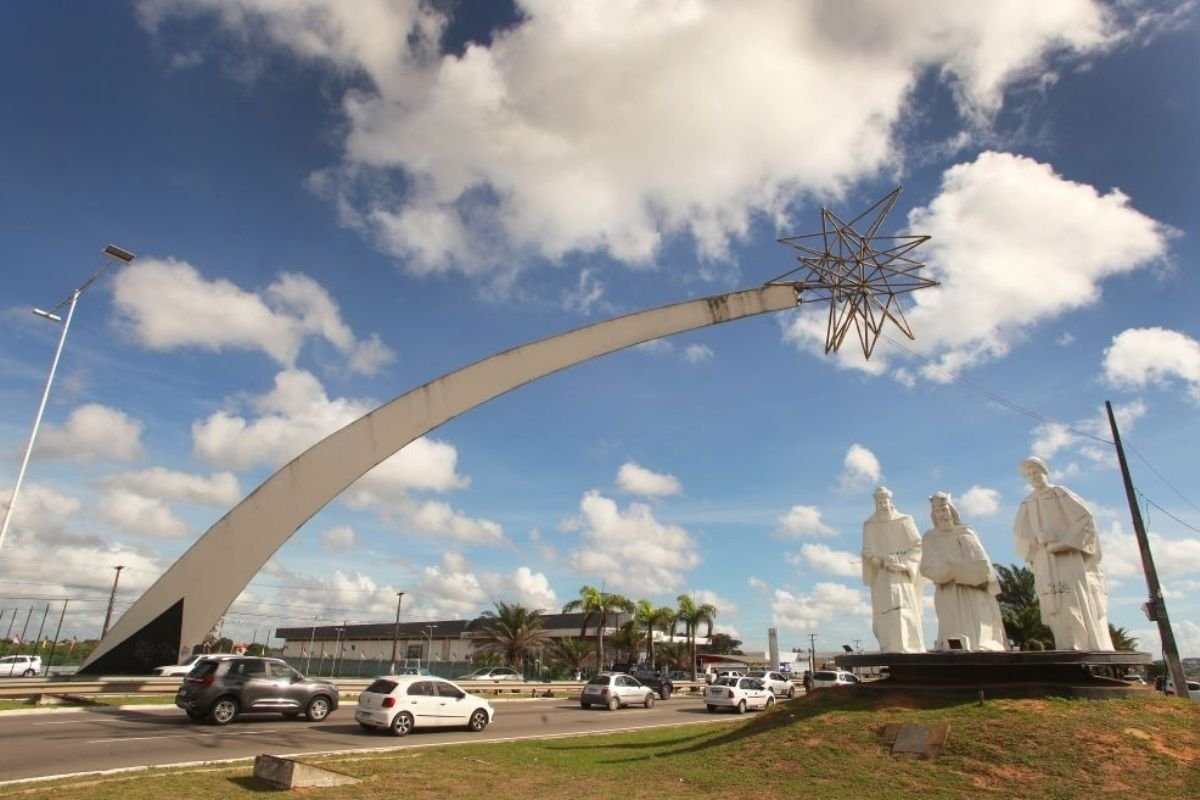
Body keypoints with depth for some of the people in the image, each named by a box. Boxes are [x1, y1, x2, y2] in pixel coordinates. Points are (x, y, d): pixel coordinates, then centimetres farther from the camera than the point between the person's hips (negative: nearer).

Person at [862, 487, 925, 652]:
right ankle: (894, 650, -11)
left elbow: (918, 545, 1)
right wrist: (885, 560, -19)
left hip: (904, 575, 0)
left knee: (905, 609, -8)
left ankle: (911, 649, -1)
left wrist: (904, 563, -13)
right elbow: (867, 551, -1)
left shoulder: (905, 521, 6)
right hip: (882, 576, 0)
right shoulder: (870, 525, 6)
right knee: (887, 609, -10)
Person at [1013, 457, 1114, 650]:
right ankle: (1069, 651, -13)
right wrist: (1038, 539, -13)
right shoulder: (1026, 504, 14)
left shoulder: (1061, 494, 5)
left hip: (1069, 557, -3)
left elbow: (1085, 519, -4)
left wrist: (1064, 543, -13)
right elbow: (1019, 536, 9)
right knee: (1057, 606, -8)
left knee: (1078, 604, -11)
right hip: (1046, 564, 3)